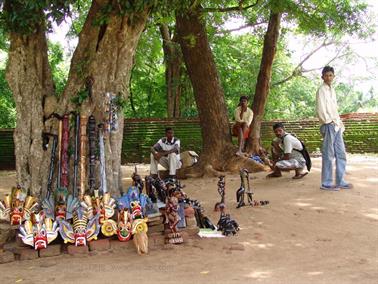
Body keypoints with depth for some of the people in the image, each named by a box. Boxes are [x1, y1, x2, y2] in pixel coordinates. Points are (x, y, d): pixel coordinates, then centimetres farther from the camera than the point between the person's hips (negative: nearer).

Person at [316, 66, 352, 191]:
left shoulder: (332, 90, 19)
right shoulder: (321, 90, -5)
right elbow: (320, 110, -12)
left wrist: (339, 122, 10)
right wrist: (329, 122, -13)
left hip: (337, 126, 8)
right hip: (328, 126, -8)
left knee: (341, 154, 9)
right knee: (328, 155, -7)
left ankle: (340, 181, 16)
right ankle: (326, 183, -2)